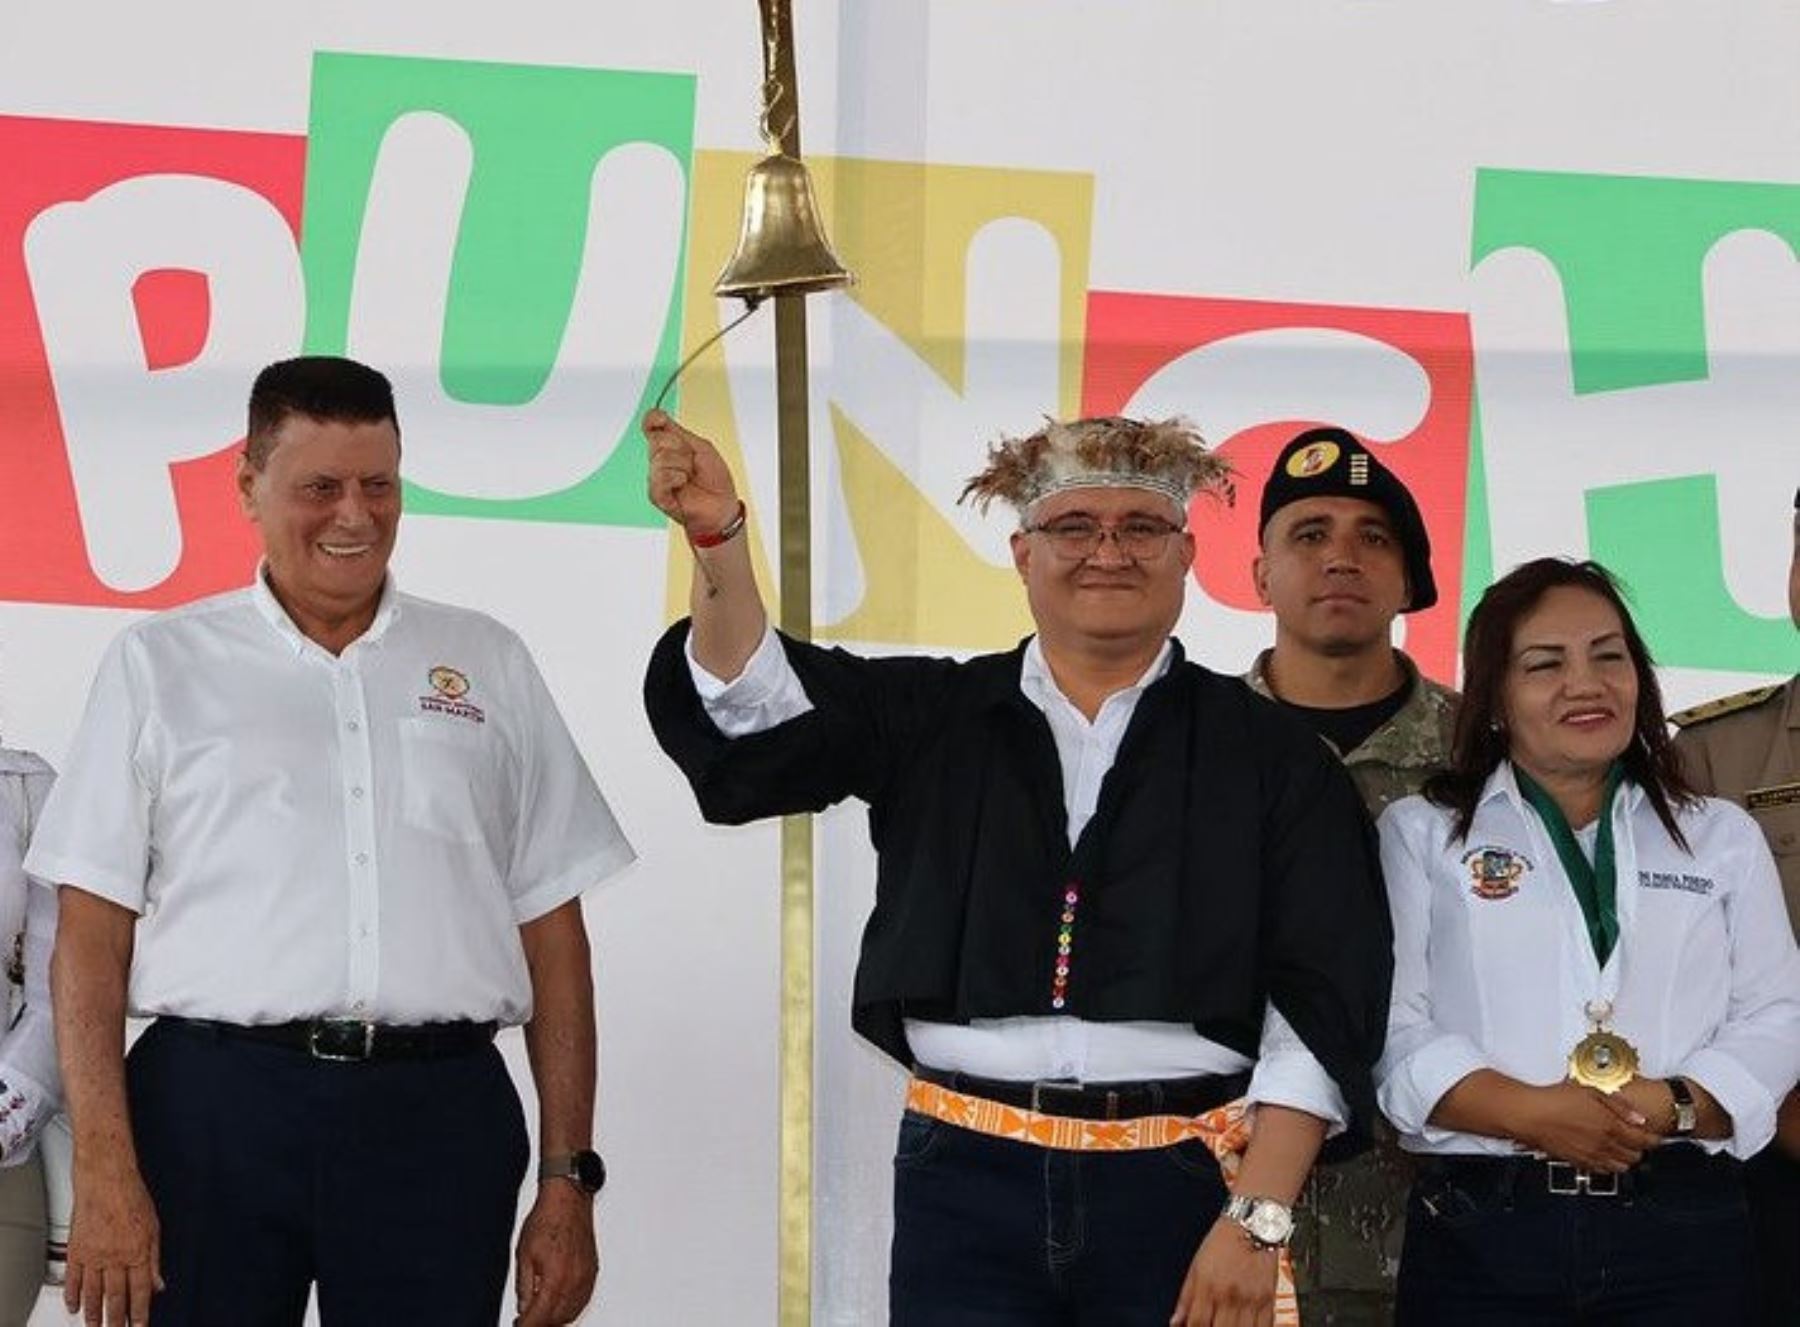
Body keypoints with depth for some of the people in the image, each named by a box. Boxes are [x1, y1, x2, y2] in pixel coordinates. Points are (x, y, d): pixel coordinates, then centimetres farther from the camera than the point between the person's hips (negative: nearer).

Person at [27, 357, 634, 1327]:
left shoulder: (487, 665, 14)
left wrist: (568, 1176, 5)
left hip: (438, 1114, 1)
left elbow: (552, 934, 12)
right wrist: (103, 1174, -7)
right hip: (215, 1102, -1)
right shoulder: (160, 665, 9)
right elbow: (92, 935, 3)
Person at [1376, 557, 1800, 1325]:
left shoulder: (1724, 838, 16)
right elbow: (1391, 1025, -2)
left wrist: (1676, 1107, -13)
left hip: (1683, 1231, 2)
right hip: (1483, 1232, -1)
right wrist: (1530, 1113, -16)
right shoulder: (1420, 834, 9)